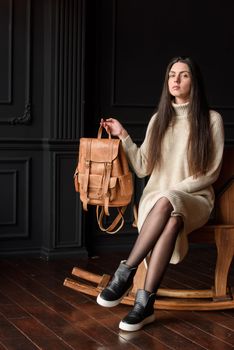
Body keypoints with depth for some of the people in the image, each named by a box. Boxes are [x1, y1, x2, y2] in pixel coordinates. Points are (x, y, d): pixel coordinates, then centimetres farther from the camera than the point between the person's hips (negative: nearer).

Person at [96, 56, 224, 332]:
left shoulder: (211, 119, 3)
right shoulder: (158, 120, 14)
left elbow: (211, 172, -2)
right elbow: (143, 168, 10)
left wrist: (176, 190, -11)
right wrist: (123, 136, 3)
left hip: (195, 199, -2)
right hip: (156, 196, 2)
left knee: (167, 203, -40)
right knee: (171, 220, -38)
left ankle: (126, 273, -34)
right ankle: (146, 303, -41)